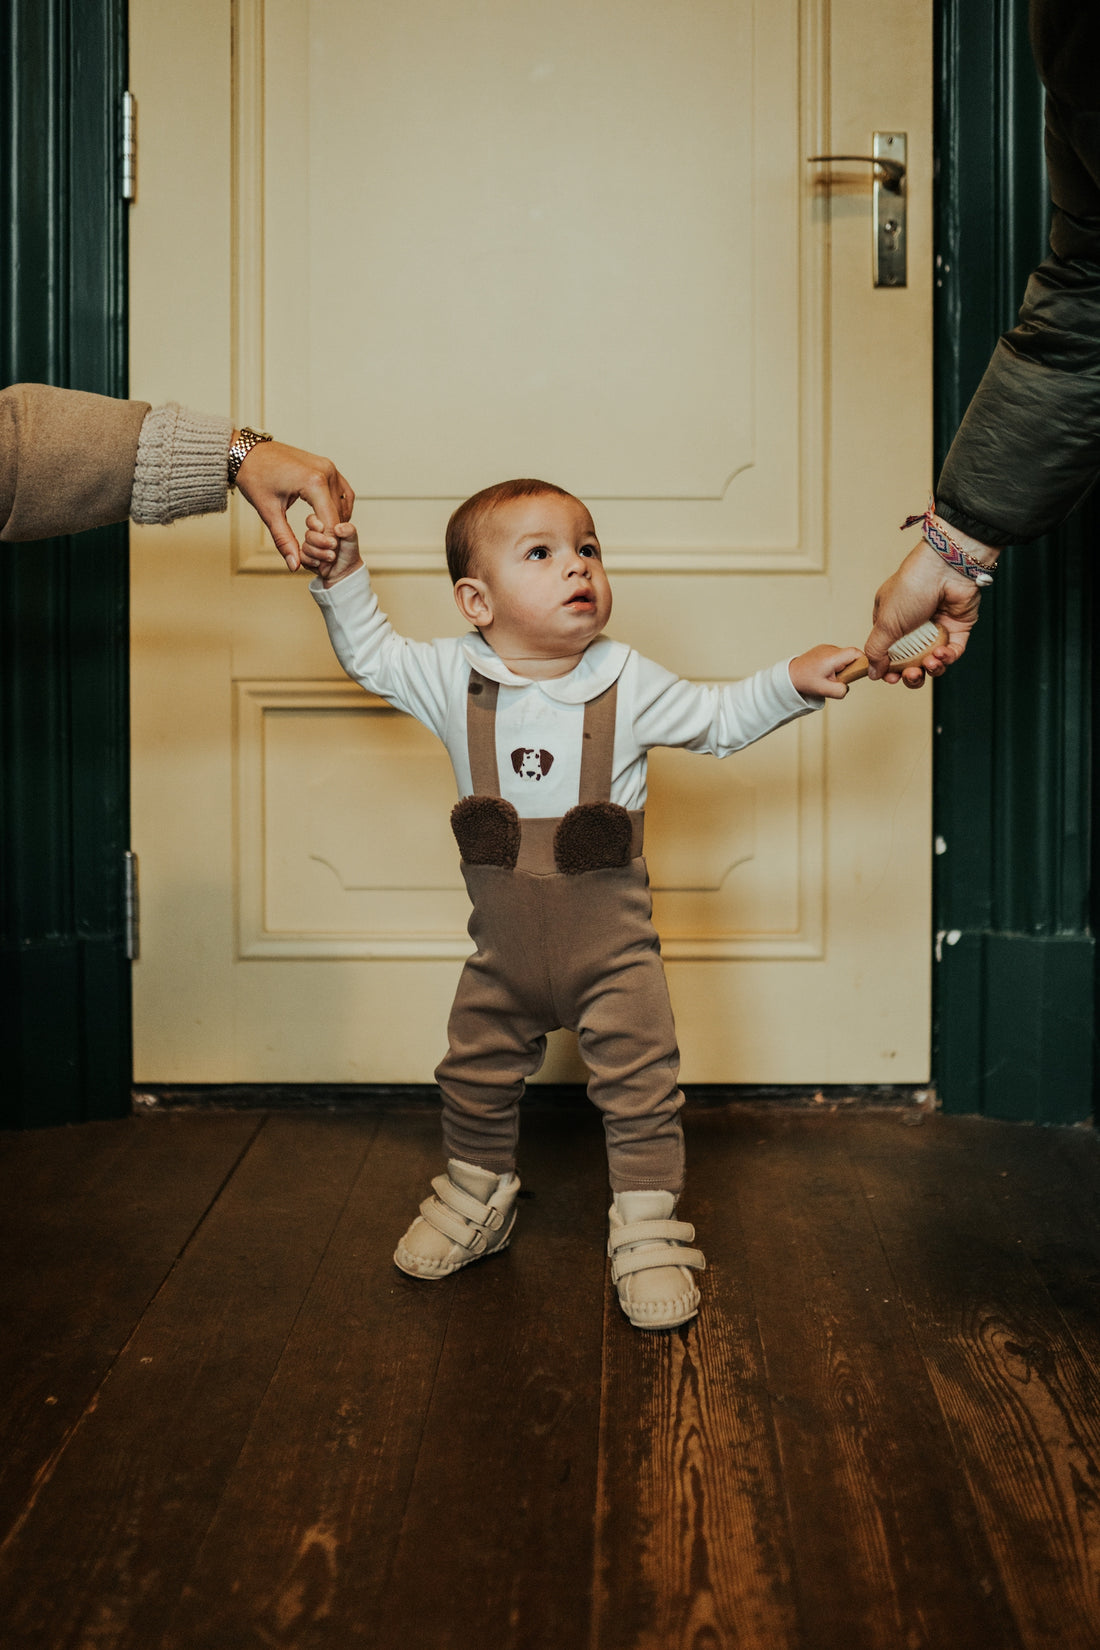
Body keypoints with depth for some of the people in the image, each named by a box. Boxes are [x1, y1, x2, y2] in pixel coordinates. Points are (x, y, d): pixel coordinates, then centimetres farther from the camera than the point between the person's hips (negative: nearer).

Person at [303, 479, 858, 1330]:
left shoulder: (629, 684, -8)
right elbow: (373, 655, 10)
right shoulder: (455, 678, -5)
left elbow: (719, 718, 4)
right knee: (477, 1077, 17)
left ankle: (647, 1227, 12)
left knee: (641, 1084, -3)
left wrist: (793, 683, -8)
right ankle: (478, 1196, 40)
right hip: (504, 951, 2)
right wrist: (344, 579, -2)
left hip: (611, 942, -2)